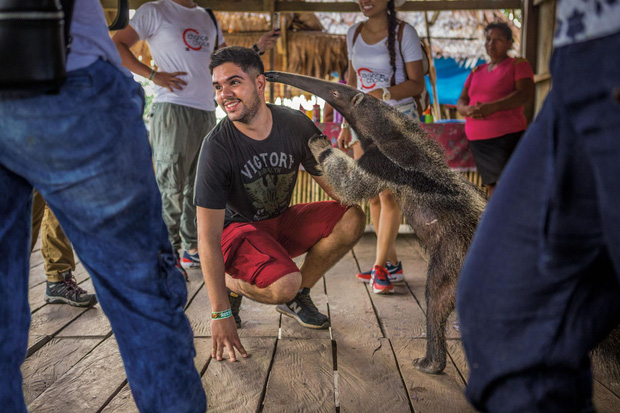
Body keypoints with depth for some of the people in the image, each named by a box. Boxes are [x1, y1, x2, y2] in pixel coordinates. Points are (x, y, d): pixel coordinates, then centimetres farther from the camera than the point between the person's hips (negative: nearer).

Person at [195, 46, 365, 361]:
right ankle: (230, 284, 3)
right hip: (236, 229, -5)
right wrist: (220, 314, -26)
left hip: (281, 221, 5)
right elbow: (207, 238, -24)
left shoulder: (296, 126, -13)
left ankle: (296, 297, 2)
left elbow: (335, 185, -3)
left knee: (351, 220, -18)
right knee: (284, 284, -33)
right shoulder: (217, 147, -24)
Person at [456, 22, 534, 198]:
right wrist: (468, 109, -12)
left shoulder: (518, 64, 4)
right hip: (477, 140, 6)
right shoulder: (476, 71, 20)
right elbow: (461, 102, 14)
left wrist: (491, 107, -25)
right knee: (491, 187, 8)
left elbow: (526, 93, -12)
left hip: (507, 137, -6)